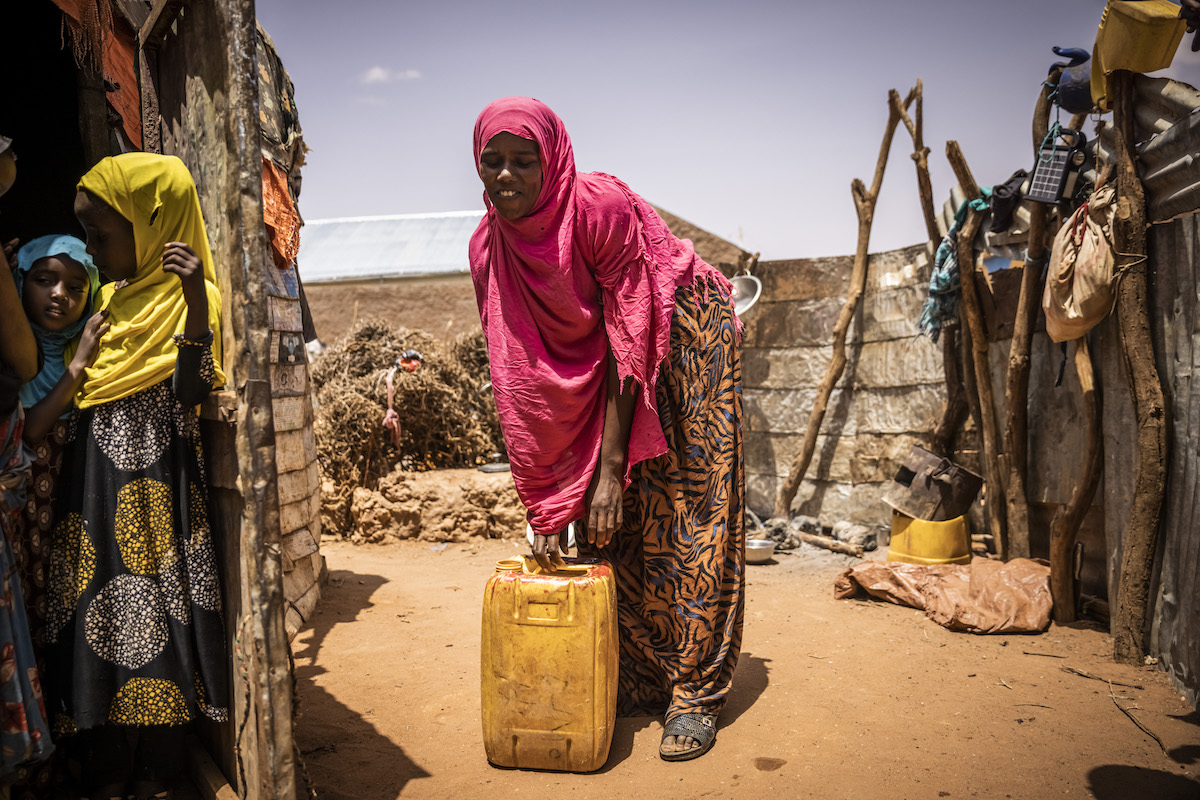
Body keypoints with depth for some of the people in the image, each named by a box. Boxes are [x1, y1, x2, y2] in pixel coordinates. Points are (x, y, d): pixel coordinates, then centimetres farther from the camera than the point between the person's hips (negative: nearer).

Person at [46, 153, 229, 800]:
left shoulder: (189, 295, -7)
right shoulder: (111, 295, 14)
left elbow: (189, 392, -22)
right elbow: (84, 387, 20)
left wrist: (196, 302, -32)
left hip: (153, 485, -7)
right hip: (96, 485, 7)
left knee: (153, 612, -1)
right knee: (98, 610, 8)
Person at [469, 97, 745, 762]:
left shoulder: (603, 208, -28)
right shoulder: (488, 246, -12)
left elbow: (627, 339, -26)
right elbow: (520, 377, -10)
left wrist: (611, 466, -26)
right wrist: (545, 505, -12)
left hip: (682, 338, -5)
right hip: (594, 363, 5)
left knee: (688, 515, -7)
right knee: (610, 527, 4)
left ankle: (696, 694, 4)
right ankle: (638, 681, 19)